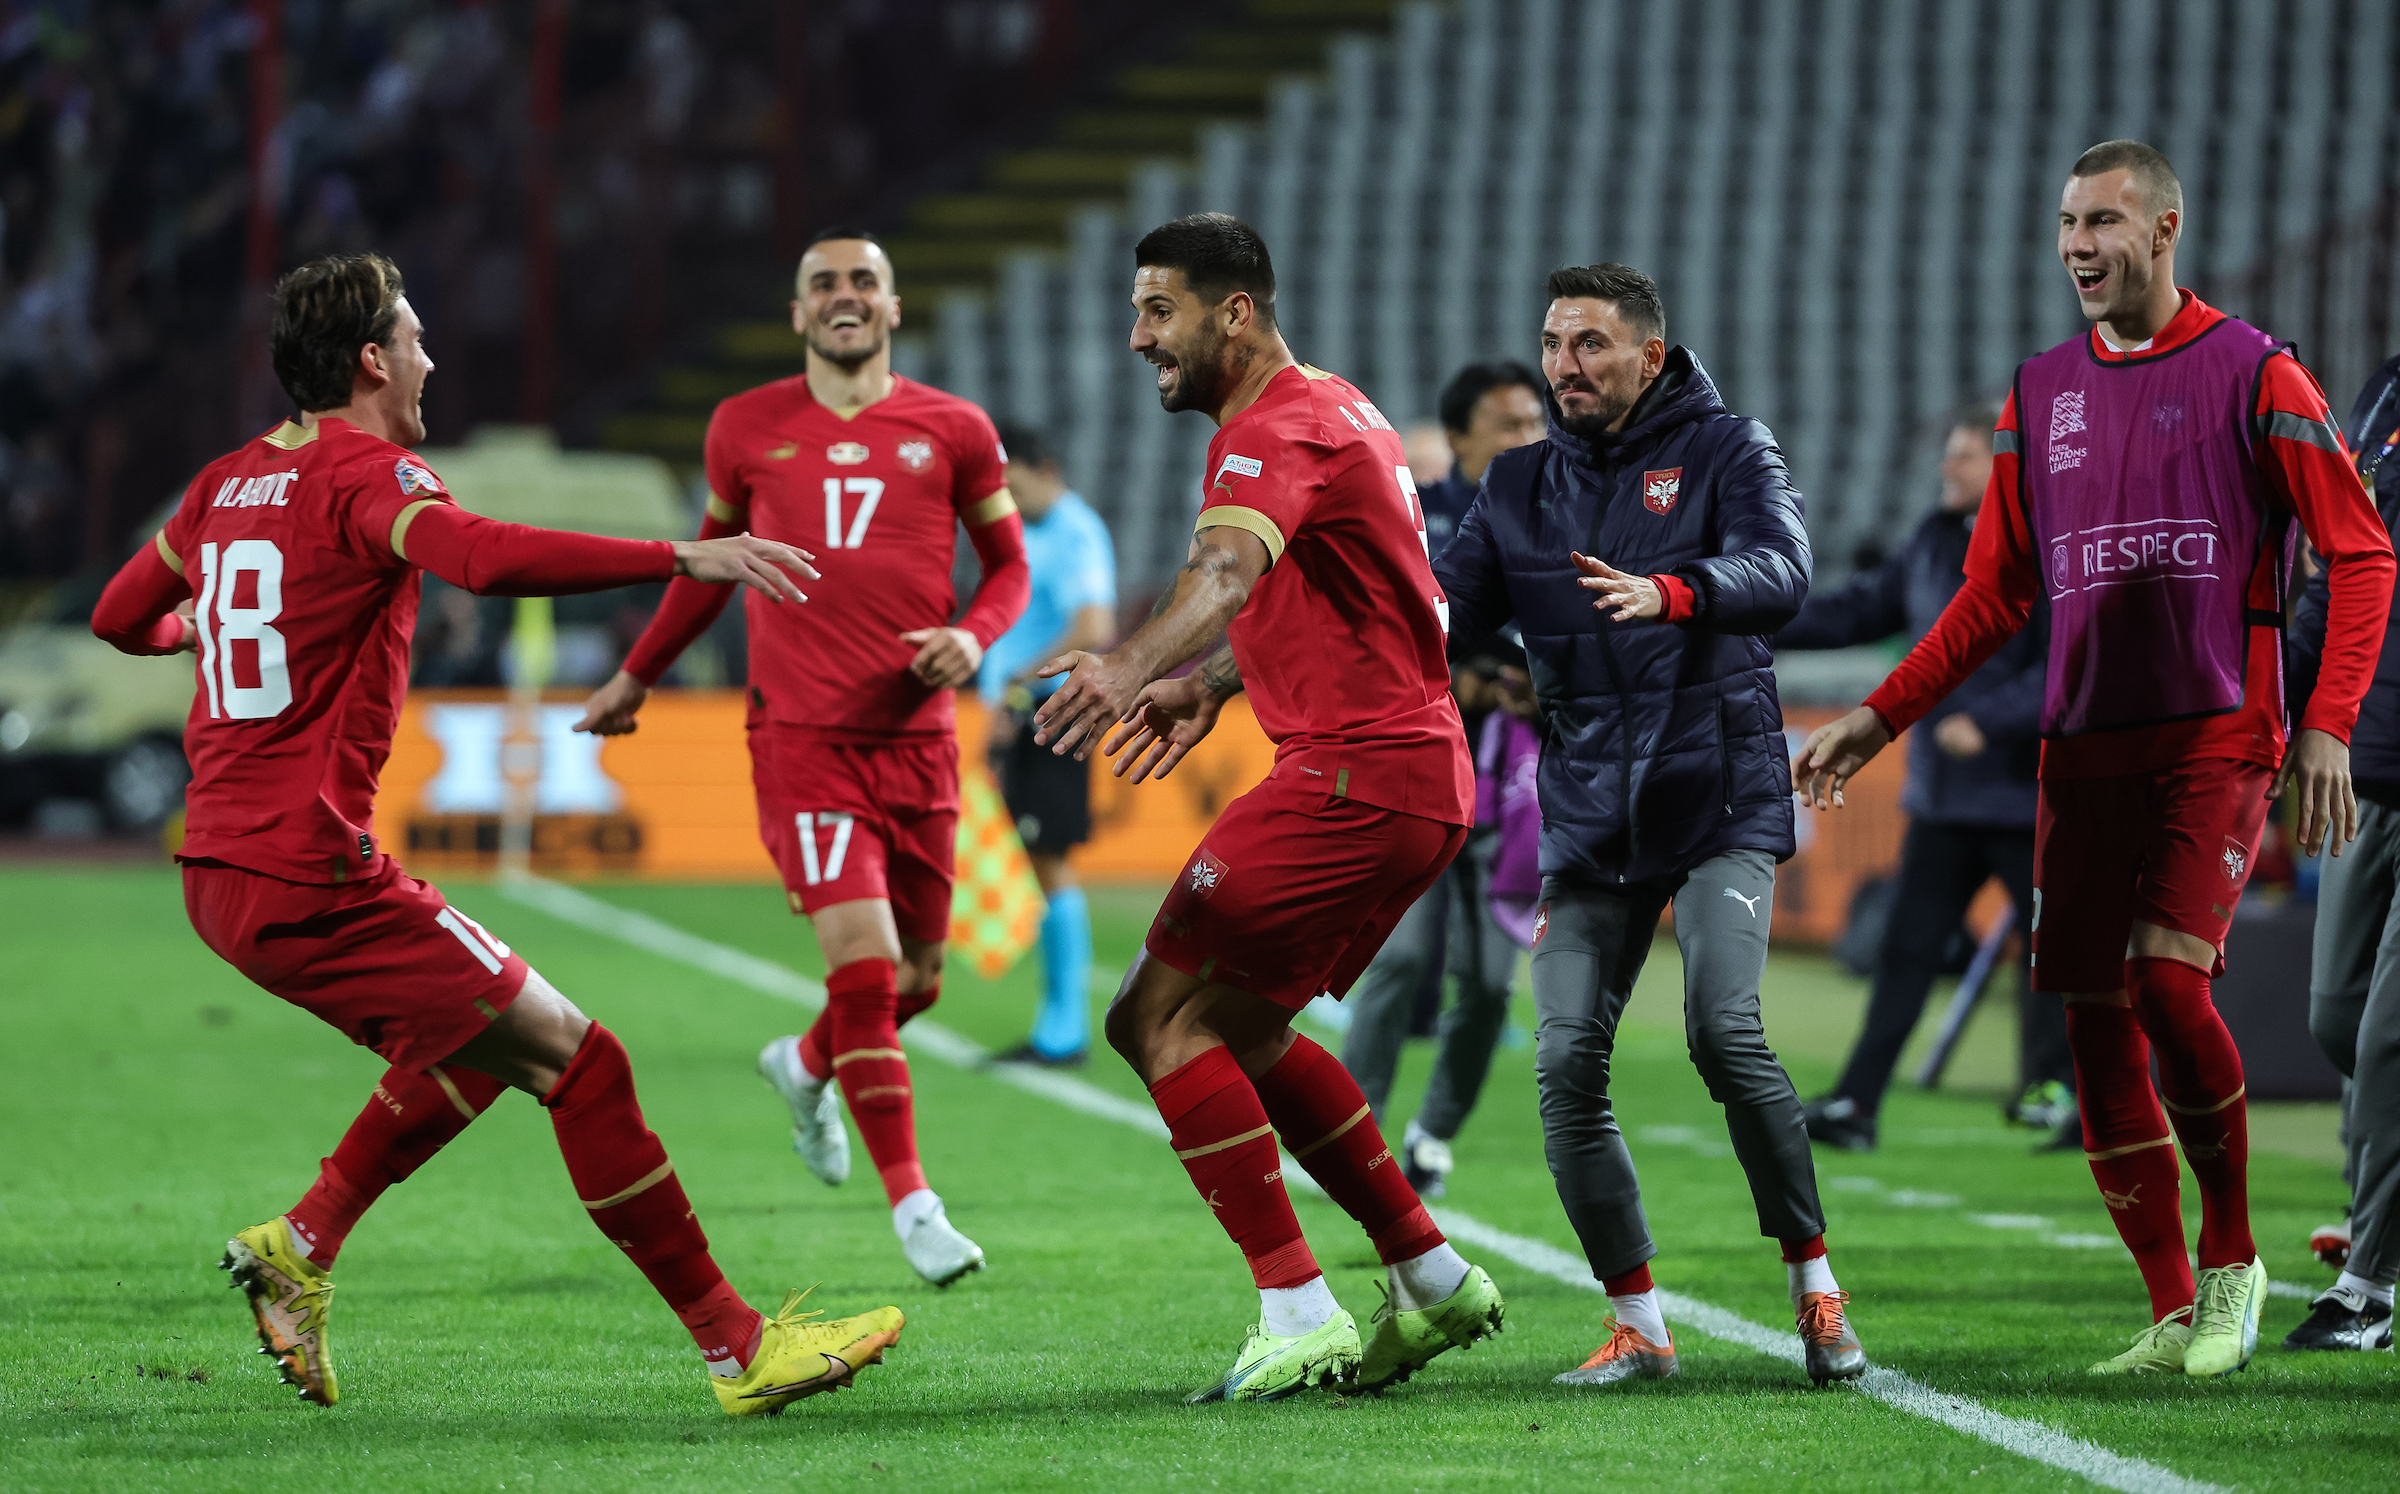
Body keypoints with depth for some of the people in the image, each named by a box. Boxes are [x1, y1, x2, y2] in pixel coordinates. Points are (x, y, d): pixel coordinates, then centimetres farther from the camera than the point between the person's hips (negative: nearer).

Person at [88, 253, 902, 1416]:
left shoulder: (230, 481, 15)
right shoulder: (365, 472, -10)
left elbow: (121, 619, 27)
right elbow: (485, 557, -30)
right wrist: (681, 560, -31)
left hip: (216, 871, 9)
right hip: (307, 872, -9)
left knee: (482, 1043, 23)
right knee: (577, 1058, -7)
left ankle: (299, 1246, 13)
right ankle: (738, 1350, -8)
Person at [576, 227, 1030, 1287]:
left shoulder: (954, 432, 4)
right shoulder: (747, 430, 5)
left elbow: (1008, 564, 13)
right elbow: (714, 556, 21)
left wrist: (972, 638, -7)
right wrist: (637, 675, 28)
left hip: (916, 738, 2)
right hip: (802, 736, -2)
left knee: (917, 979, 11)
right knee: (865, 964, -16)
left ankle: (806, 1066, 45)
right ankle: (911, 1202, -9)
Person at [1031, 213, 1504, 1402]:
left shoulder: (1274, 430, -13)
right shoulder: (1339, 410, 19)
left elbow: (1228, 569, -35)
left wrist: (1135, 665, -50)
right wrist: (1212, 686, 25)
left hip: (1354, 777, -10)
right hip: (1423, 777, 10)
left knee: (1160, 1018, -10)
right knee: (1241, 1029, 20)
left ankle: (1300, 1317, -13)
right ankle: (1430, 1276, 23)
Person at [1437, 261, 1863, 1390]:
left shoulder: (1725, 449, 0)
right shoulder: (1522, 484, 14)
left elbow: (1780, 570, -18)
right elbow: (1455, 591, 6)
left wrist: (1669, 591, -38)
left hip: (1718, 796, -4)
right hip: (1589, 816, 4)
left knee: (1723, 1030, -20)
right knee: (1567, 1061, -7)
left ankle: (1814, 1285, -3)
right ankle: (1637, 1328, 4)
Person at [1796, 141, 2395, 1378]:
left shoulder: (2251, 374, 0)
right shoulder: (2041, 393, 14)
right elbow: (1996, 592, 19)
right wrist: (1878, 720, 11)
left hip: (2215, 738, -5)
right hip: (2083, 751, 5)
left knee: (2168, 979, -21)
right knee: (2095, 1022, -1)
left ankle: (2231, 1261, -1)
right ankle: (2175, 1319, 7)